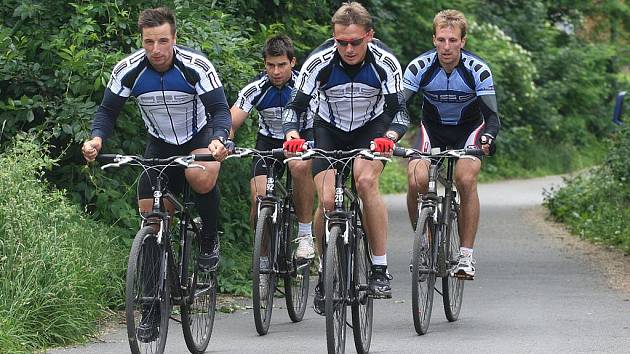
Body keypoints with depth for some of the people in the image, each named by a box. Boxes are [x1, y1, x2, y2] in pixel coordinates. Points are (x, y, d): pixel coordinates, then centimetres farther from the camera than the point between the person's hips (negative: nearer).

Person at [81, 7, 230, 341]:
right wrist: (97, 137, -29)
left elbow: (220, 110, -25)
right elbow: (108, 110, -9)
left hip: (200, 139, -3)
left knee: (200, 176, -38)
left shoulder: (196, 66, -26)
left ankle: (209, 240, -8)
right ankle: (154, 308, 5)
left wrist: (218, 139, -46)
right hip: (160, 145, 3)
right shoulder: (128, 70, -19)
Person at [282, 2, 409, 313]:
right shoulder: (319, 62, -25)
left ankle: (380, 270, -21)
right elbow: (295, 107, -21)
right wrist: (292, 135, -41)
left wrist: (389, 137, -45)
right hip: (329, 130, 1)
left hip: (372, 128, -1)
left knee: (366, 181, -29)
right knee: (327, 200, -17)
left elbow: (399, 112, -24)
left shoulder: (385, 63, -25)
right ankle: (324, 274, 4)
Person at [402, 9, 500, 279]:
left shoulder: (477, 70, -24)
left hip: (468, 129, -1)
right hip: (432, 128, 1)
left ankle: (466, 255, -18)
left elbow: (492, 115, -25)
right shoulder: (420, 67, -21)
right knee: (417, 179, -25)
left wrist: (487, 138, -47)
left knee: (466, 179, -28)